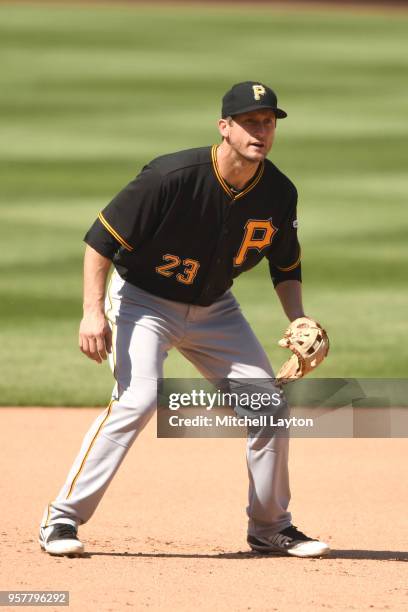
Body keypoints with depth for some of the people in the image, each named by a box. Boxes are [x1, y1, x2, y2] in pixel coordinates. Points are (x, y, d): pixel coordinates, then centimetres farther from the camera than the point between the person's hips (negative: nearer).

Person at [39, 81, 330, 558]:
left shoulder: (279, 194, -11)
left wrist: (300, 325, -10)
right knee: (138, 399, -26)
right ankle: (62, 519, -18)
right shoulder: (173, 177, -28)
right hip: (142, 301, -6)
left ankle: (271, 528, 19)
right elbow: (101, 238, -22)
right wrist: (94, 312, -30)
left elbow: (286, 268, 7)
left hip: (213, 309, 6)